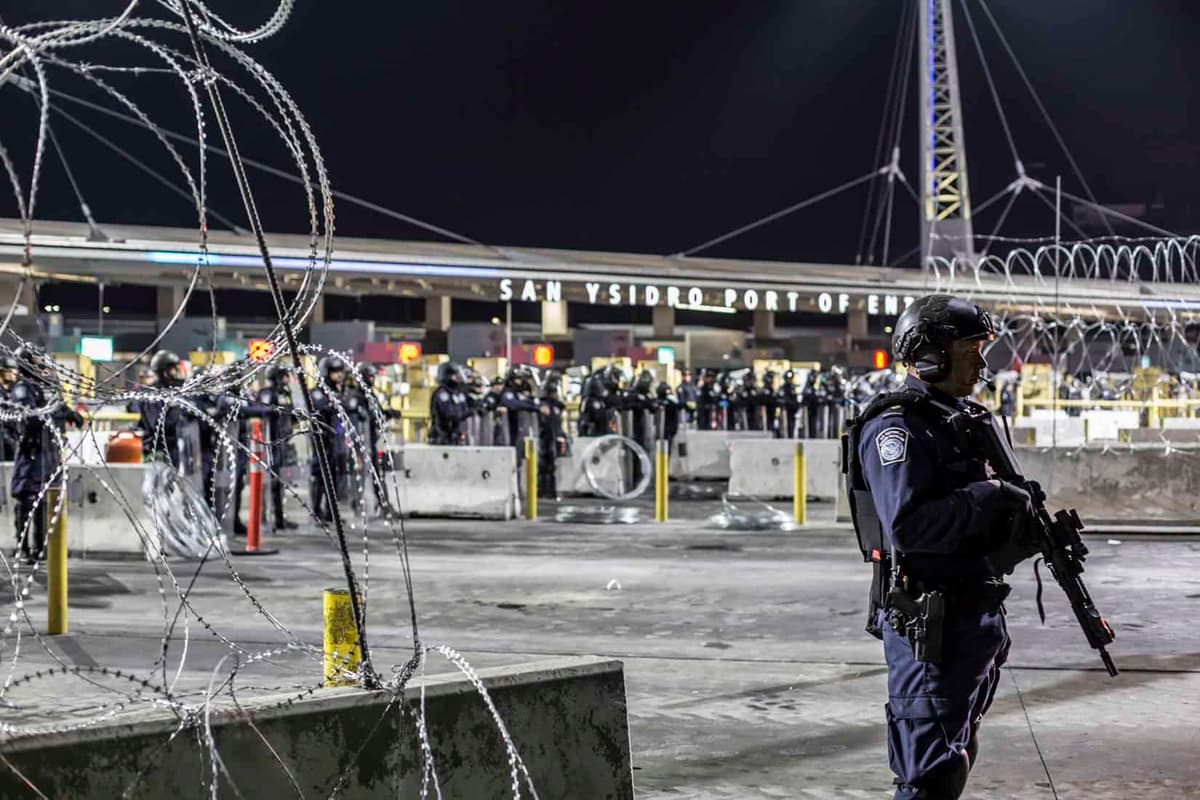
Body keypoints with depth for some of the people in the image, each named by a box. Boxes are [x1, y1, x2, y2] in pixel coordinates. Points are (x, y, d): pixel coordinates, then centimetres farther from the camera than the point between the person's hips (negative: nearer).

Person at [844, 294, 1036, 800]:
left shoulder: (957, 422, 16)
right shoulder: (897, 426, -15)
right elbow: (908, 526, -27)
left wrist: (1031, 527, 4)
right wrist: (990, 498, -20)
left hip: (974, 617, 10)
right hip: (929, 622, -10)